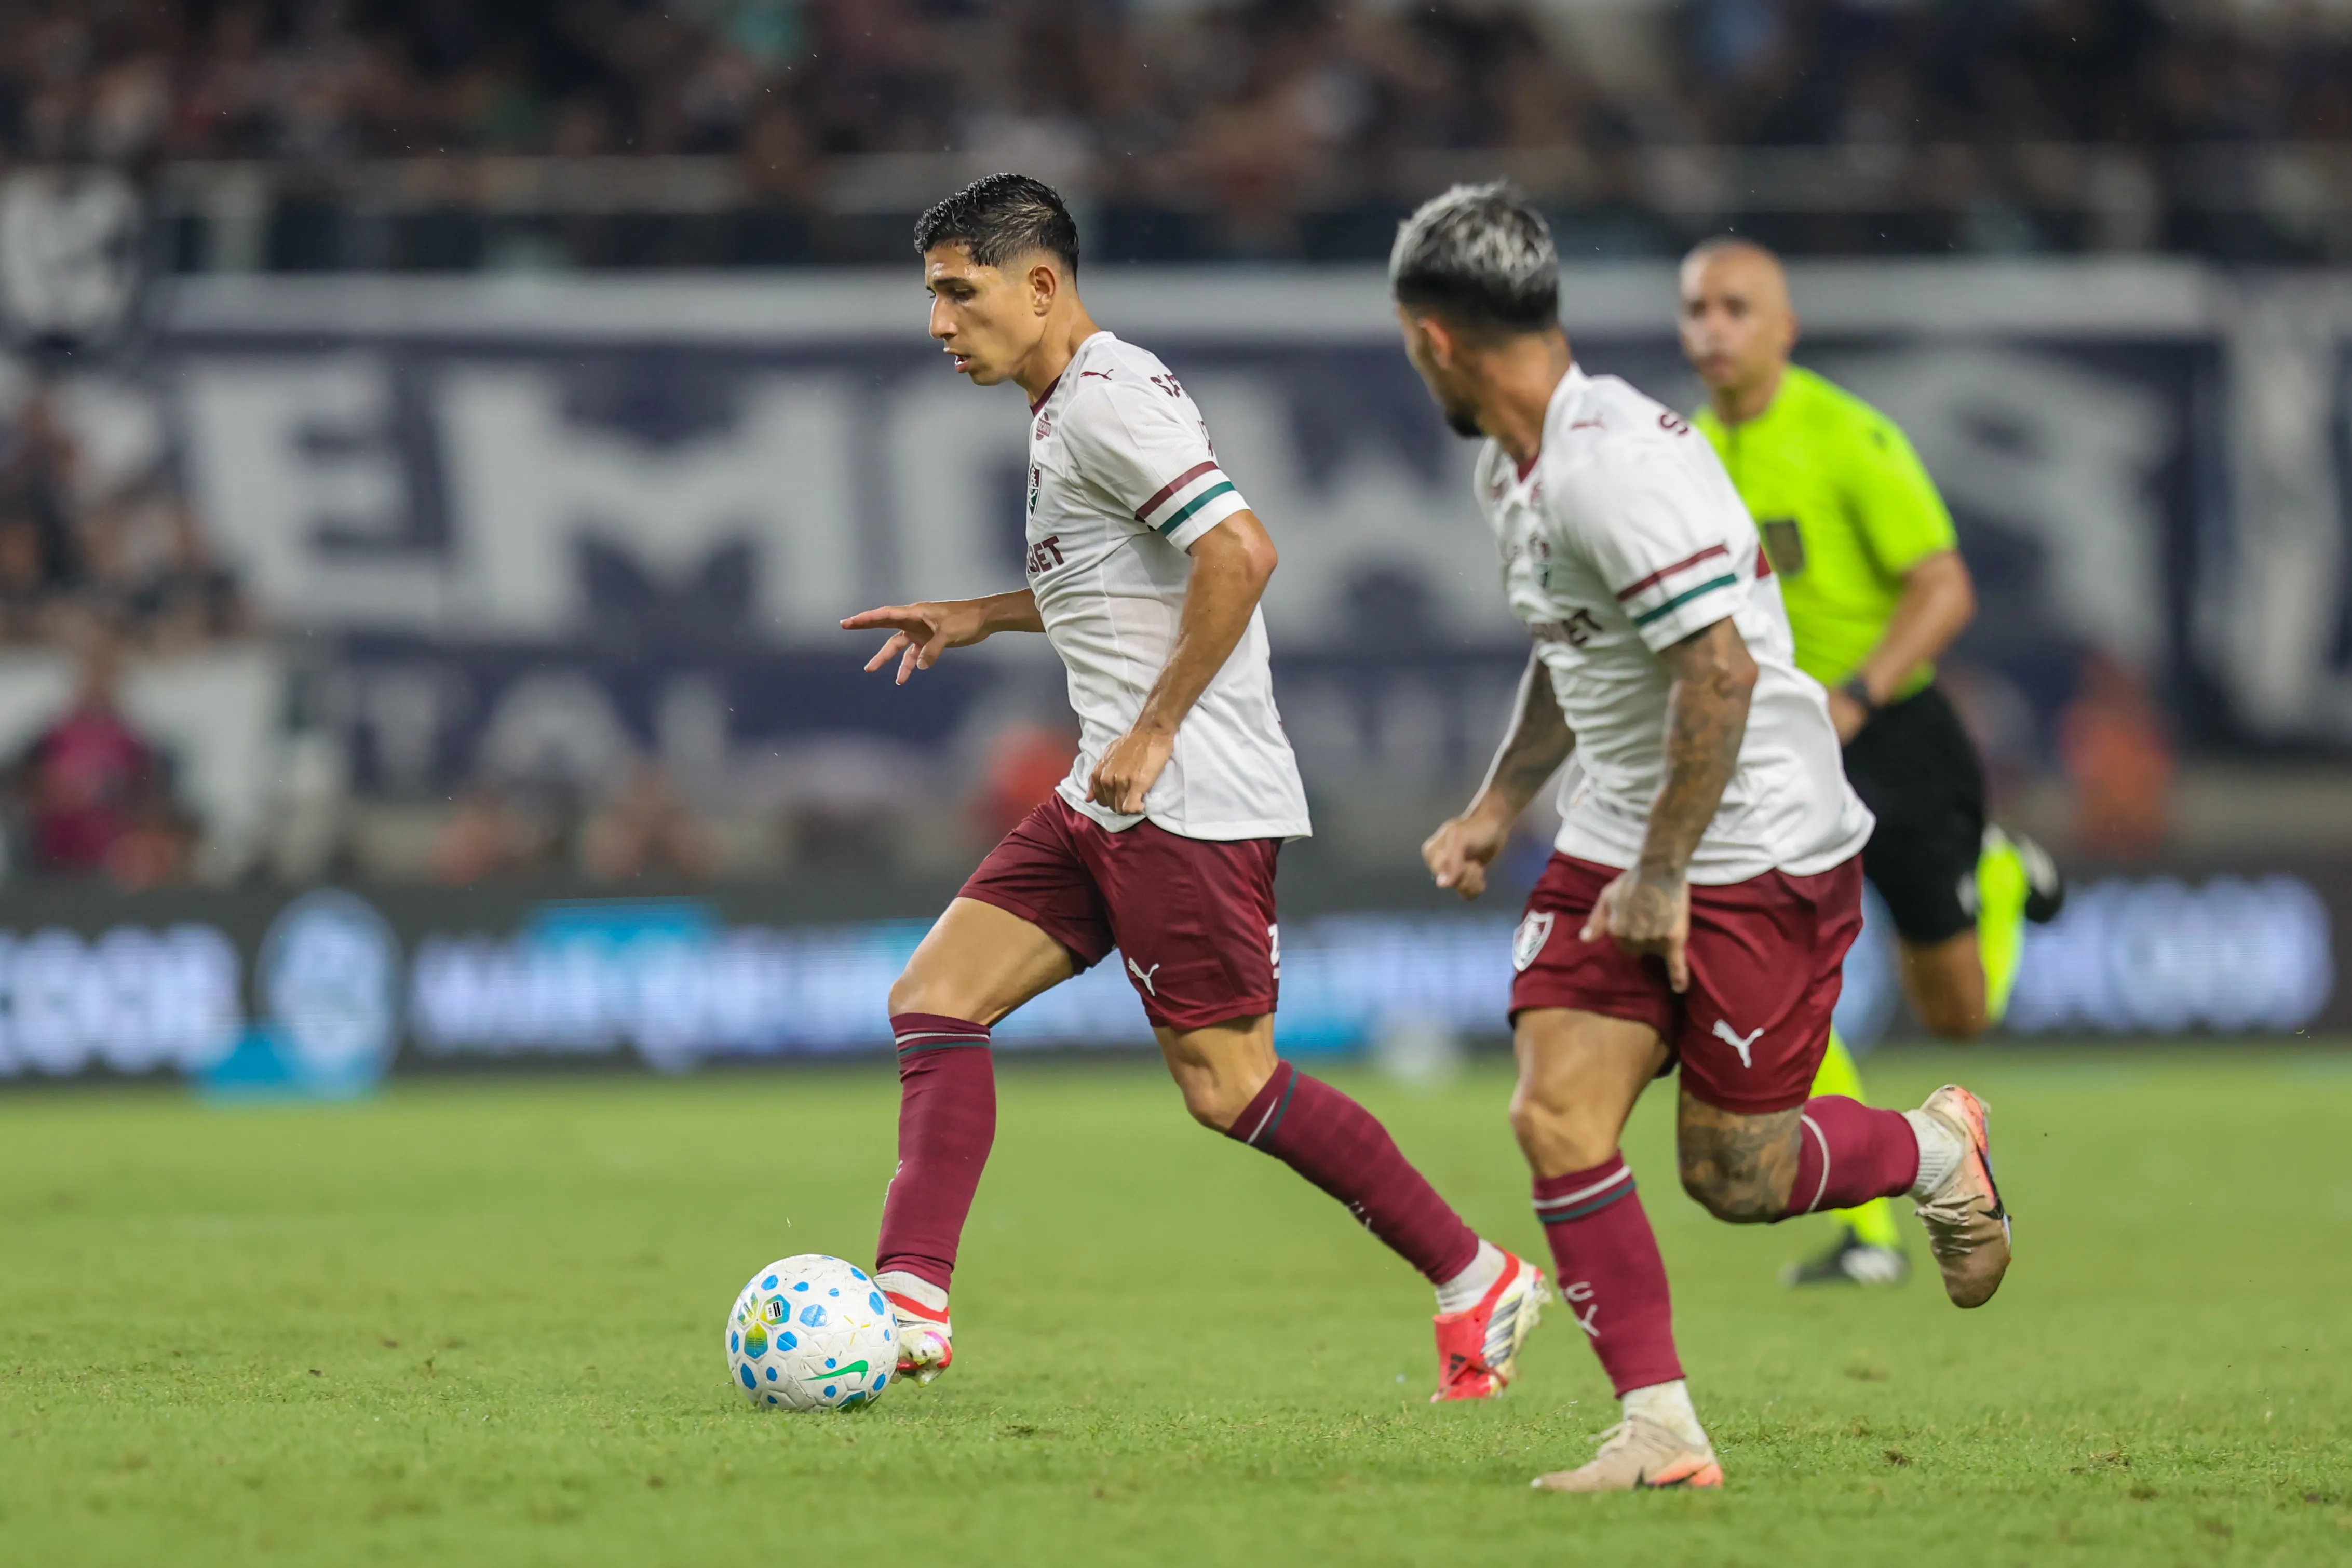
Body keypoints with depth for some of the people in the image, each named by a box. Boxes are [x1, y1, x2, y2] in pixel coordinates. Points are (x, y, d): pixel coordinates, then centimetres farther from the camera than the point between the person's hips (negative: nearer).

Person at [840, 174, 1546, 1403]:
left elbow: (1238, 553, -25)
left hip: (1190, 798, -10)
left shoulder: (1106, 400, -14)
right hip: (1113, 798, 10)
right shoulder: (1065, 407, 18)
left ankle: (1476, 1284, 4)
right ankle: (911, 1305, -7)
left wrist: (1152, 732, -21)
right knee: (933, 997, 1)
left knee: (1228, 1087, -7)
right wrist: (979, 618, 23)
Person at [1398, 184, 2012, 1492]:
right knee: (1556, 1119, -7)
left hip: (1759, 849, -9)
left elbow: (1719, 672, -28)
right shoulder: (1516, 466, 7)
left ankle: (1940, 1151, 30)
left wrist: (1662, 876, -22)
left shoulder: (1615, 462, -25)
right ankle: (1662, 1431, -4)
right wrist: (1498, 807, 25)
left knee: (1736, 1177, 0)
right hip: (1617, 844, 9)